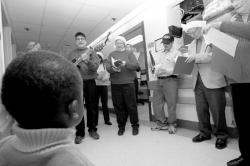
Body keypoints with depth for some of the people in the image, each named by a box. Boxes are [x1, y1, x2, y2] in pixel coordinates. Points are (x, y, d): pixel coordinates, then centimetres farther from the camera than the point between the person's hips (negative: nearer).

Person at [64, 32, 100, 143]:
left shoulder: (91, 52, 7)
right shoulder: (70, 54, 12)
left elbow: (95, 67, -6)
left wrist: (87, 60, -24)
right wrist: (75, 64, -12)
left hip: (90, 82, 0)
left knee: (91, 107, 5)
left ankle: (92, 129, 20)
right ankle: (79, 133, 13)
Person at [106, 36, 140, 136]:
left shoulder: (129, 53, 9)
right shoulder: (111, 54, 15)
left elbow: (136, 65, -4)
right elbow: (108, 67, 2)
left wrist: (125, 63, -21)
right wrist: (113, 68, -20)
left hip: (128, 83, -2)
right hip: (115, 84, 2)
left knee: (131, 105, 1)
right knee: (118, 106, 6)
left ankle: (135, 125, 17)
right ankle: (121, 126, 22)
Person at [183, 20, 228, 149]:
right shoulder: (191, 45, 19)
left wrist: (196, 57, -18)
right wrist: (186, 61, -3)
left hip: (213, 80, -5)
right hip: (198, 81, 6)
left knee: (217, 110, 0)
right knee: (201, 110, 8)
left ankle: (221, 135, 18)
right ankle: (205, 133, 25)